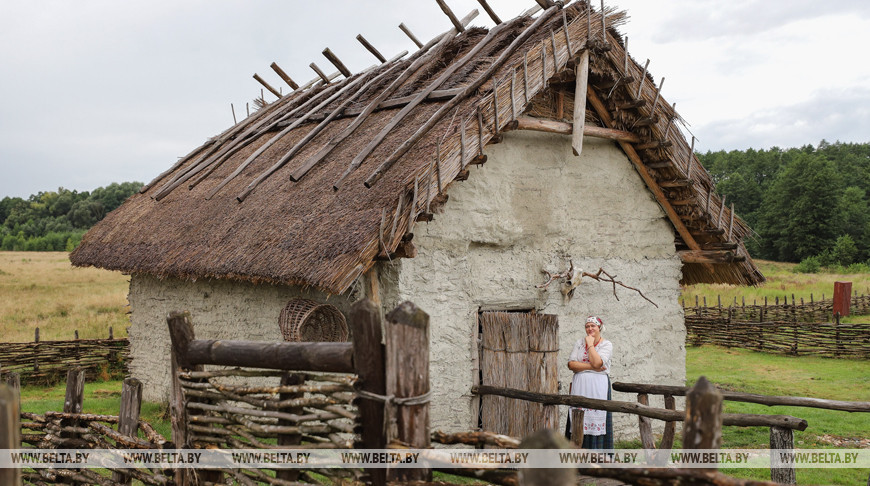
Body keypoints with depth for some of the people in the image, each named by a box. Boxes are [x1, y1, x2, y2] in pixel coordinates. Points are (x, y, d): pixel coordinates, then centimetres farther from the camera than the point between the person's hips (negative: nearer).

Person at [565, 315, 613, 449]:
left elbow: (597, 362, -15)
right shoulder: (580, 343, 12)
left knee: (597, 416, -7)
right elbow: (571, 364, 0)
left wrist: (590, 344, -6)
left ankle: (597, 449, -4)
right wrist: (591, 366, -9)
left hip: (598, 386, -3)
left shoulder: (606, 344, 2)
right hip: (580, 385, 3)